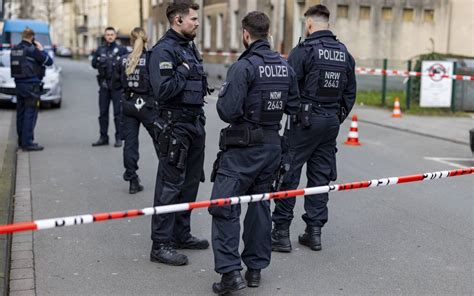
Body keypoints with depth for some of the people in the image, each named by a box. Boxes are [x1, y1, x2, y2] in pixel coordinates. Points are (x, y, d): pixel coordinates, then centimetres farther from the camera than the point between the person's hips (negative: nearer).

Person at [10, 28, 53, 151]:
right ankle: (28, 142, -7)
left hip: (19, 83, 8)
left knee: (21, 112, 14)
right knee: (30, 113, -6)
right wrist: (41, 49, 6)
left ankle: (21, 140, 22)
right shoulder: (32, 50, -13)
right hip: (31, 85, -8)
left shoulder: (14, 49, 9)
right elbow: (49, 61, -7)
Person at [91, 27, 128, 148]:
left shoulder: (122, 49, 4)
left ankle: (119, 138, 1)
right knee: (103, 112, 6)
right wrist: (100, 62, -15)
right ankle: (103, 137, 15)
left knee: (118, 112, -4)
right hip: (104, 84, 4)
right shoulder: (100, 50, 14)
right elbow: (93, 64, 4)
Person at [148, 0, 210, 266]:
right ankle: (161, 245, 1)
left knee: (191, 182, 14)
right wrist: (183, 71, -16)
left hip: (195, 123, 9)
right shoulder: (164, 50, -14)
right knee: (170, 184, -6)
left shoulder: (190, 47, 15)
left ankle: (181, 234, 27)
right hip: (176, 125, -9)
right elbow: (163, 91, -25)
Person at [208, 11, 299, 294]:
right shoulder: (286, 67, 6)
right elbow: (293, 107, 11)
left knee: (224, 207, -3)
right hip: (273, 145, 7)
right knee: (260, 204, 15)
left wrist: (222, 97, 1)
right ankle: (255, 268, 23)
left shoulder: (244, 67, -15)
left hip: (243, 147, -7)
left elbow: (228, 111, -19)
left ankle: (230, 271, -9)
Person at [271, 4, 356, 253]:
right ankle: (314, 231, 15)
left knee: (288, 175, 1)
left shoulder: (304, 51, -11)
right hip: (331, 122, 6)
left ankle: (281, 232, 3)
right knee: (320, 176, 11)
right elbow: (350, 93, 13)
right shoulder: (345, 54, 10)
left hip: (305, 120, -6)